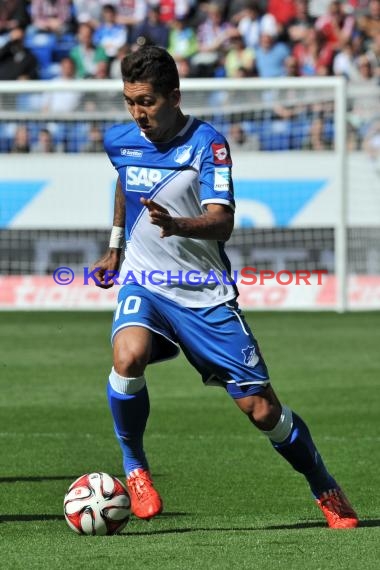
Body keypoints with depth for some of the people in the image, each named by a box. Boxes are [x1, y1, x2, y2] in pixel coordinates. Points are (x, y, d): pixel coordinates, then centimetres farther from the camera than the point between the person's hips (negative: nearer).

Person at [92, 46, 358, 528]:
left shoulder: (206, 143, -14)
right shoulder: (119, 141, 1)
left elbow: (222, 223, -26)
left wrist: (177, 224, -45)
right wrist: (114, 246, 25)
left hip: (205, 293, -2)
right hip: (143, 283, 2)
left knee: (261, 408, -4)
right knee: (129, 357, -32)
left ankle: (326, 490, 20)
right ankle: (133, 467, -9)